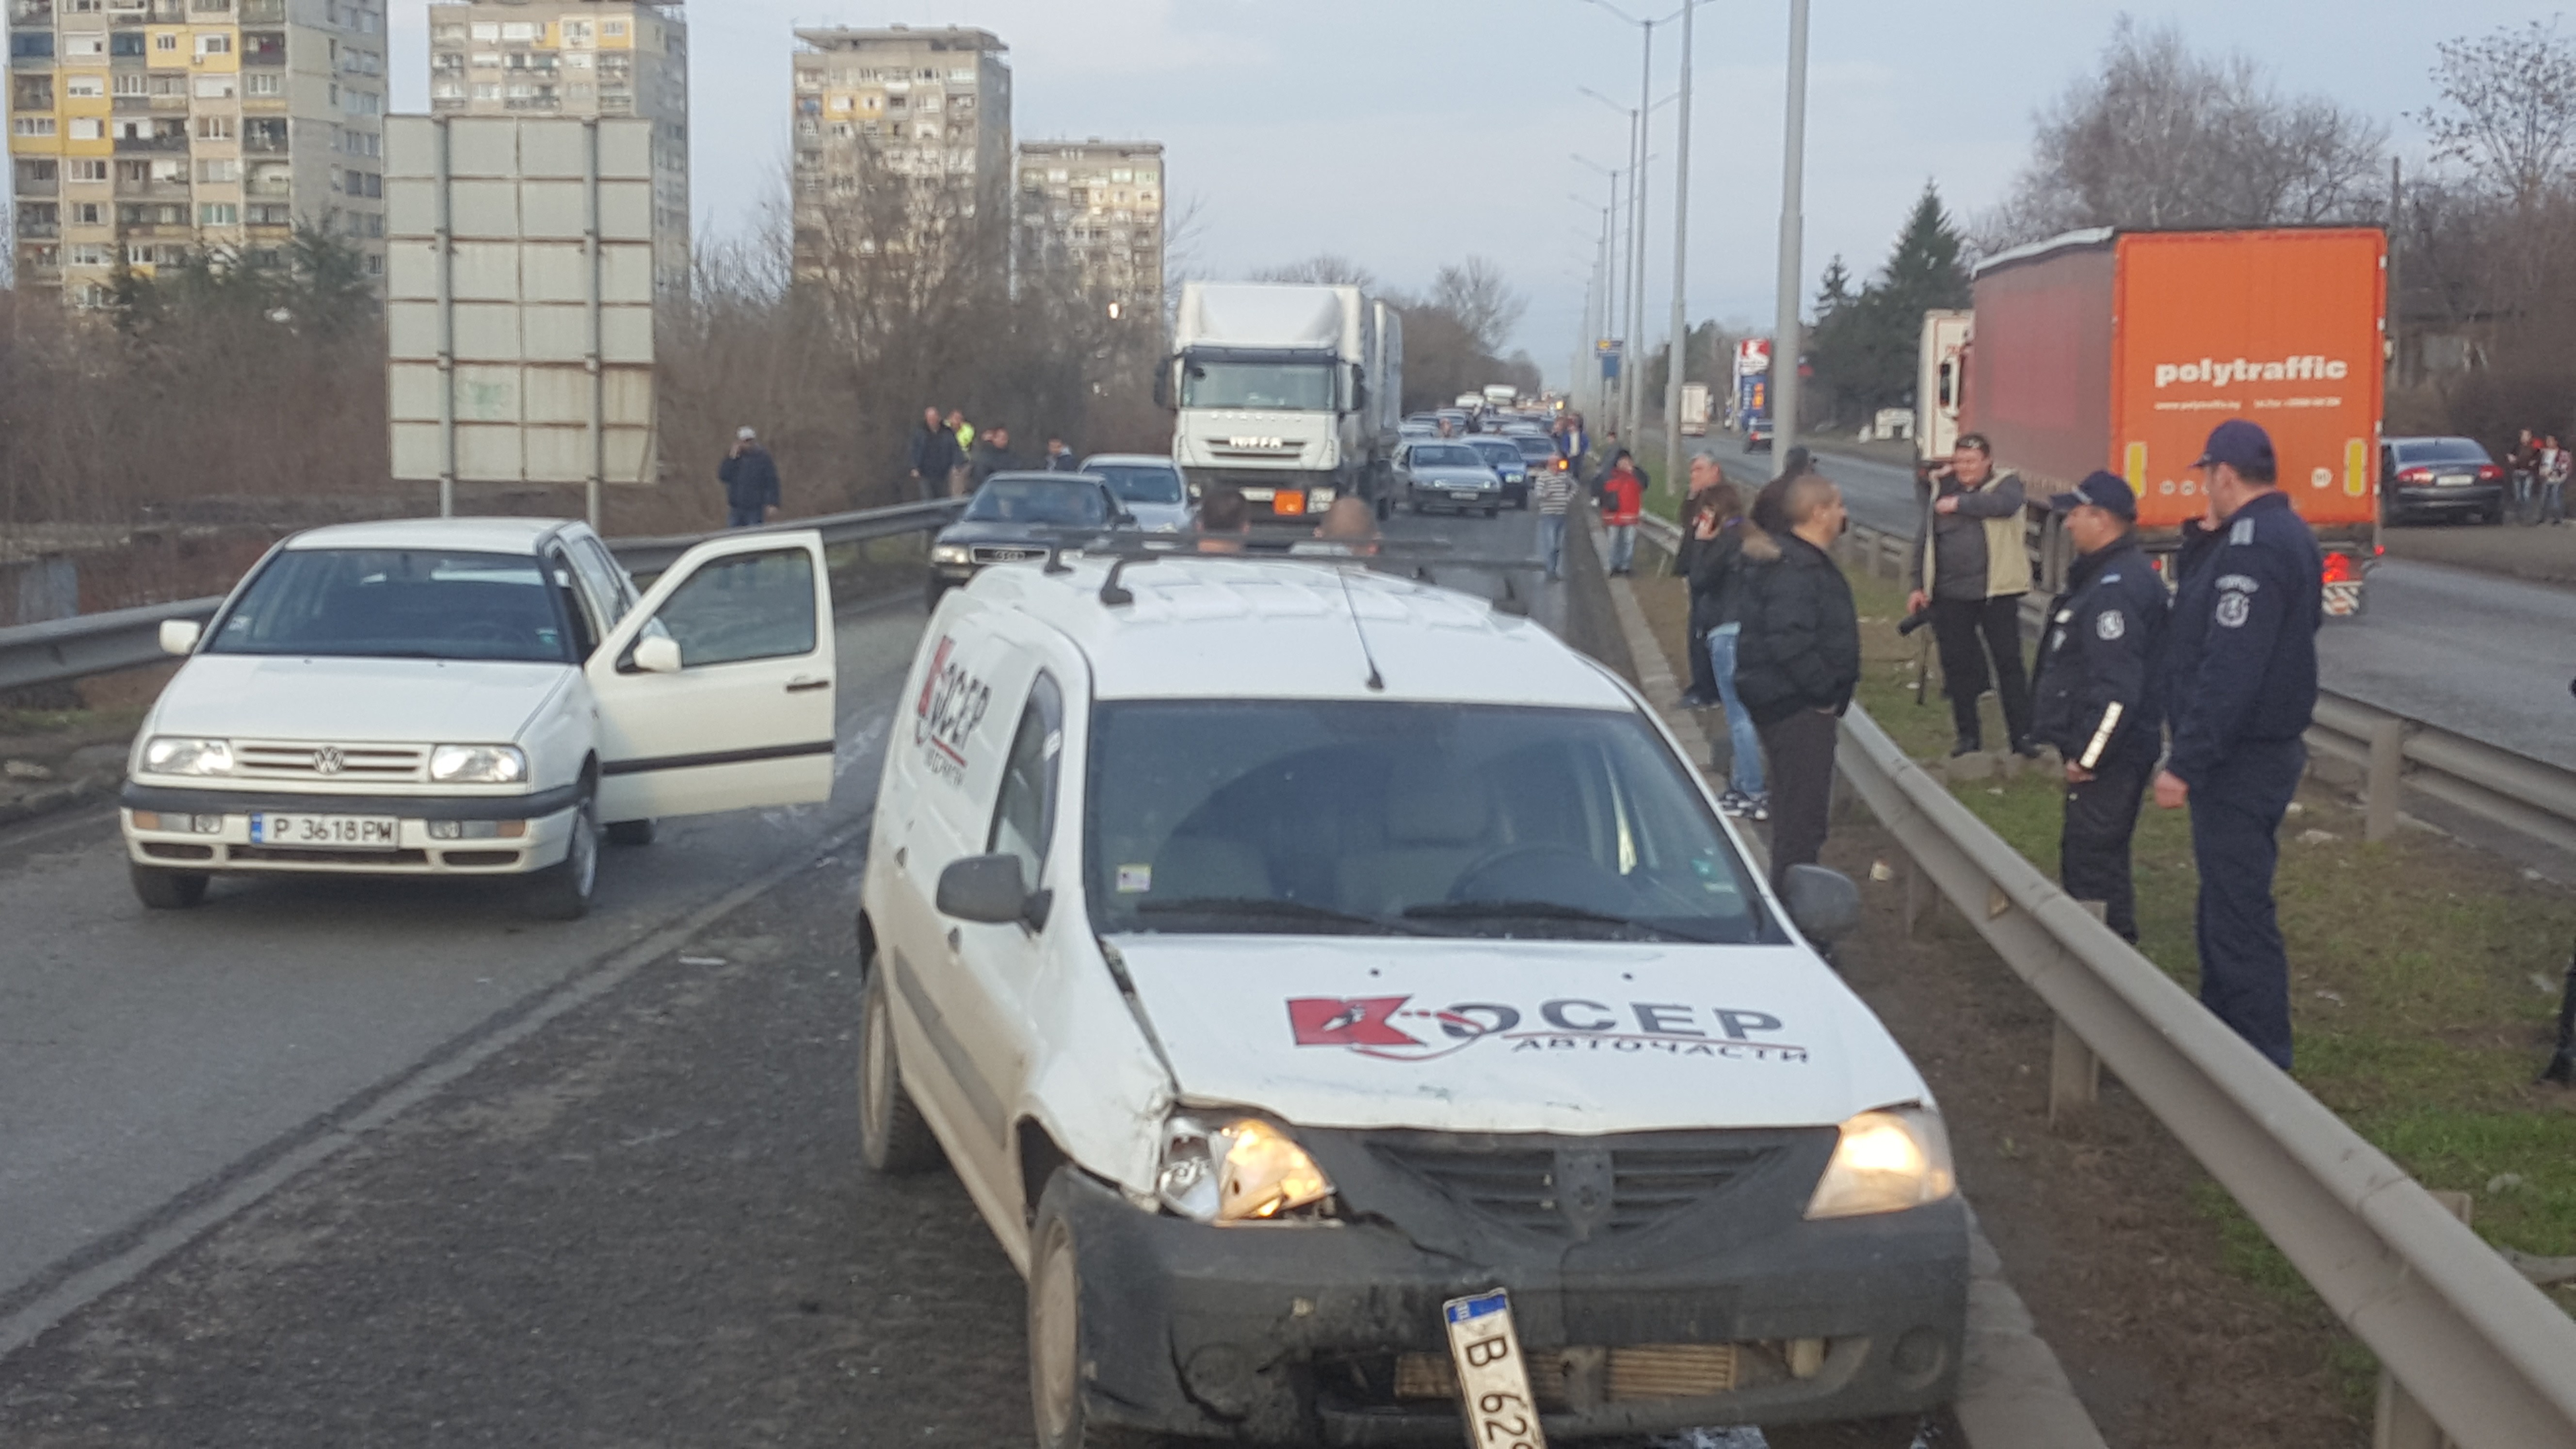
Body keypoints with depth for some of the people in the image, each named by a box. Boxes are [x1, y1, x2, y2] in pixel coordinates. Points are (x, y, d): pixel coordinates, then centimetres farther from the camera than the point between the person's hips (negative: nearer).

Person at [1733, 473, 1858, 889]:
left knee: (1804, 812, 19)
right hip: (1797, 706, -11)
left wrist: (1828, 692, 14)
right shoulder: (1796, 570, -21)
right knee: (1802, 817, -7)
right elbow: (1789, 641, -31)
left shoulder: (1802, 561, 13)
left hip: (1793, 703, 11)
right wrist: (1824, 692, -21)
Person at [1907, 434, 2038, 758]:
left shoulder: (2006, 485, 0)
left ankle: (2021, 735, 5)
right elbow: (1924, 541, 13)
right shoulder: (1942, 491, 10)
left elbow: (2004, 505, -25)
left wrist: (1960, 504, -19)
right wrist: (1919, 586, 9)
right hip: (1950, 597, 3)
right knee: (1958, 667, 7)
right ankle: (1968, 735, 18)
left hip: (1996, 594, -3)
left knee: (2009, 664, 0)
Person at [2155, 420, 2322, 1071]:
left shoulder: (2252, 546, -21)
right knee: (2226, 903, 21)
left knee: (2239, 917, -5)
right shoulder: (2286, 535, 13)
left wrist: (2186, 763, -25)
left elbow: (2229, 671, -27)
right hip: (2265, 746, 11)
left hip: (2239, 762, -11)